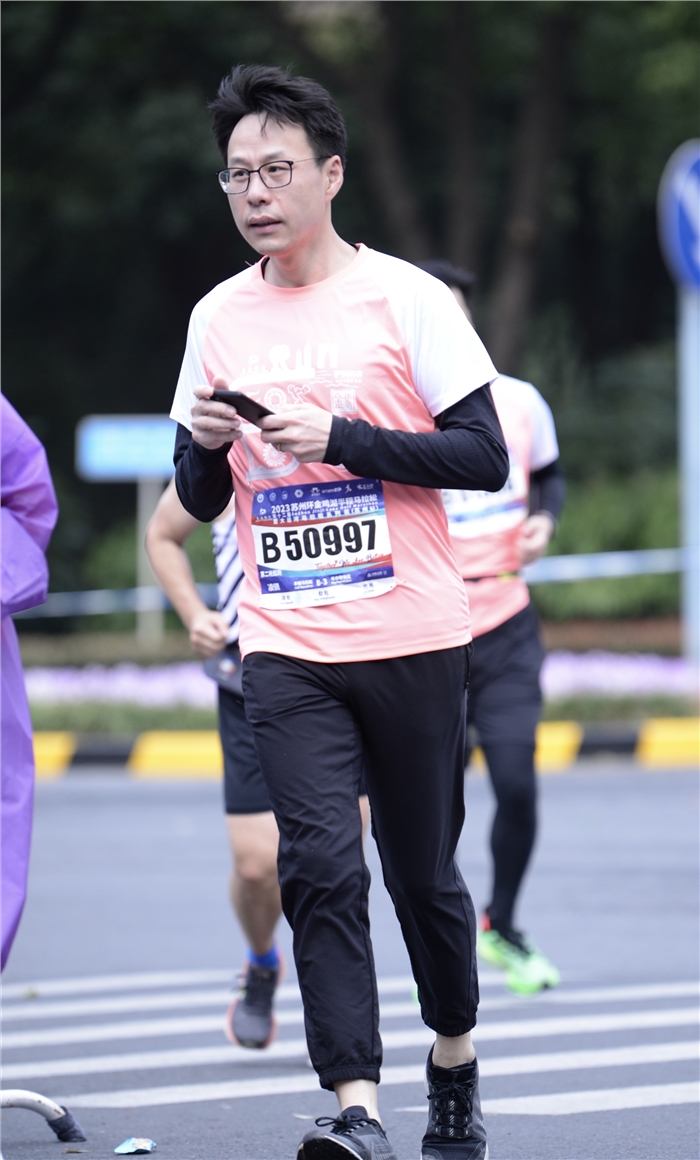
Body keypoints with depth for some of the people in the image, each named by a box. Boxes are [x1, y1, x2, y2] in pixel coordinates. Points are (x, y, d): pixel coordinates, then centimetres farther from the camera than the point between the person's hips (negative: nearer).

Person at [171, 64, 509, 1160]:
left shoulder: (406, 297, -4)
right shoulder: (216, 318, 9)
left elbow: (486, 457, -7)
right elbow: (199, 501, 16)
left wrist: (343, 437, -16)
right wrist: (206, 443, -7)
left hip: (412, 637, -2)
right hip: (284, 648, 2)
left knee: (423, 870, 8)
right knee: (320, 865, -13)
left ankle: (455, 1066, 31)